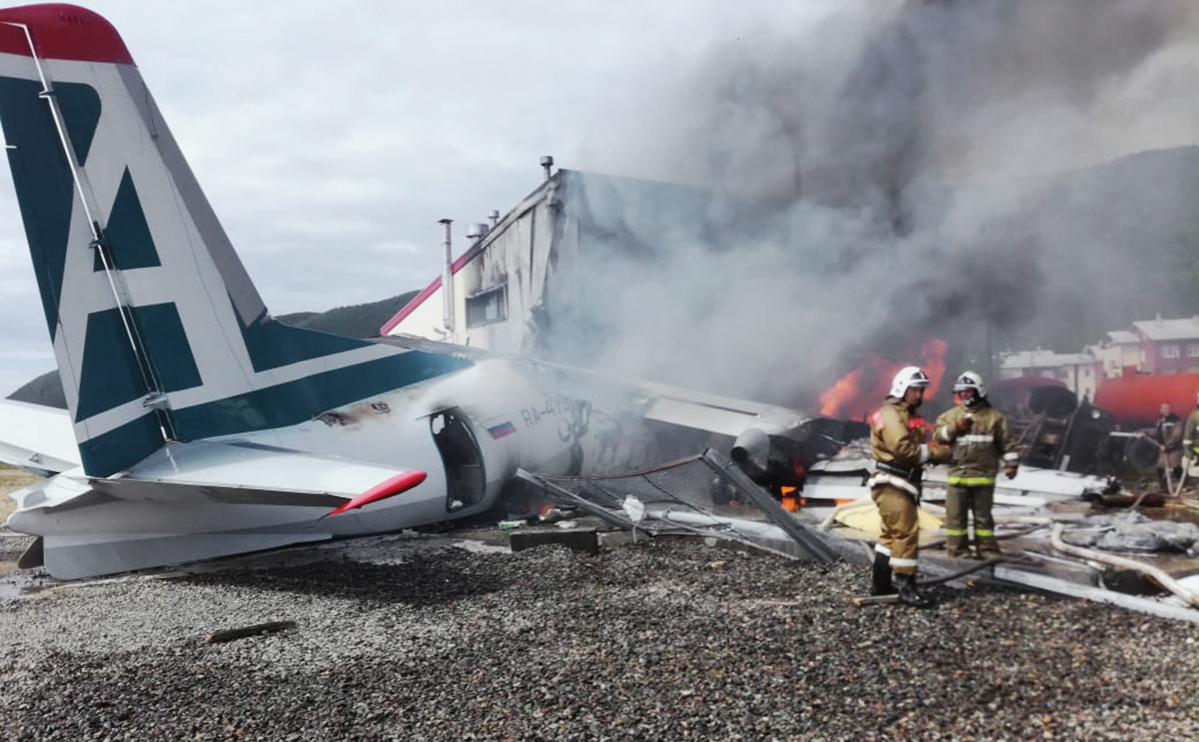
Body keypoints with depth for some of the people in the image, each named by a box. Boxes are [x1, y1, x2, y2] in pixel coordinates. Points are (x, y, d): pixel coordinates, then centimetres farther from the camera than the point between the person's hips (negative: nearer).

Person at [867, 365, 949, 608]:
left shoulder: (908, 414, 22)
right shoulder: (890, 414, -13)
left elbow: (916, 448, 14)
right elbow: (903, 448, -24)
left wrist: (933, 452, -4)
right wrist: (933, 452, -17)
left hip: (901, 484, 11)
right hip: (891, 485, -11)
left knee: (892, 533, 15)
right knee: (906, 532, -13)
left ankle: (881, 583, 23)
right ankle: (905, 585, -9)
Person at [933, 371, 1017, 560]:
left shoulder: (994, 416, 5)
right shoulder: (950, 415, 10)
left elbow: (1006, 443, 4)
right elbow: (938, 435, 1)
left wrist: (1012, 463, -5)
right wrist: (955, 428, -12)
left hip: (983, 476, -1)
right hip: (957, 474, 2)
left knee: (983, 515, 8)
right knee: (955, 515, 3)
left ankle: (988, 550, 17)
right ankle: (958, 550, 11)